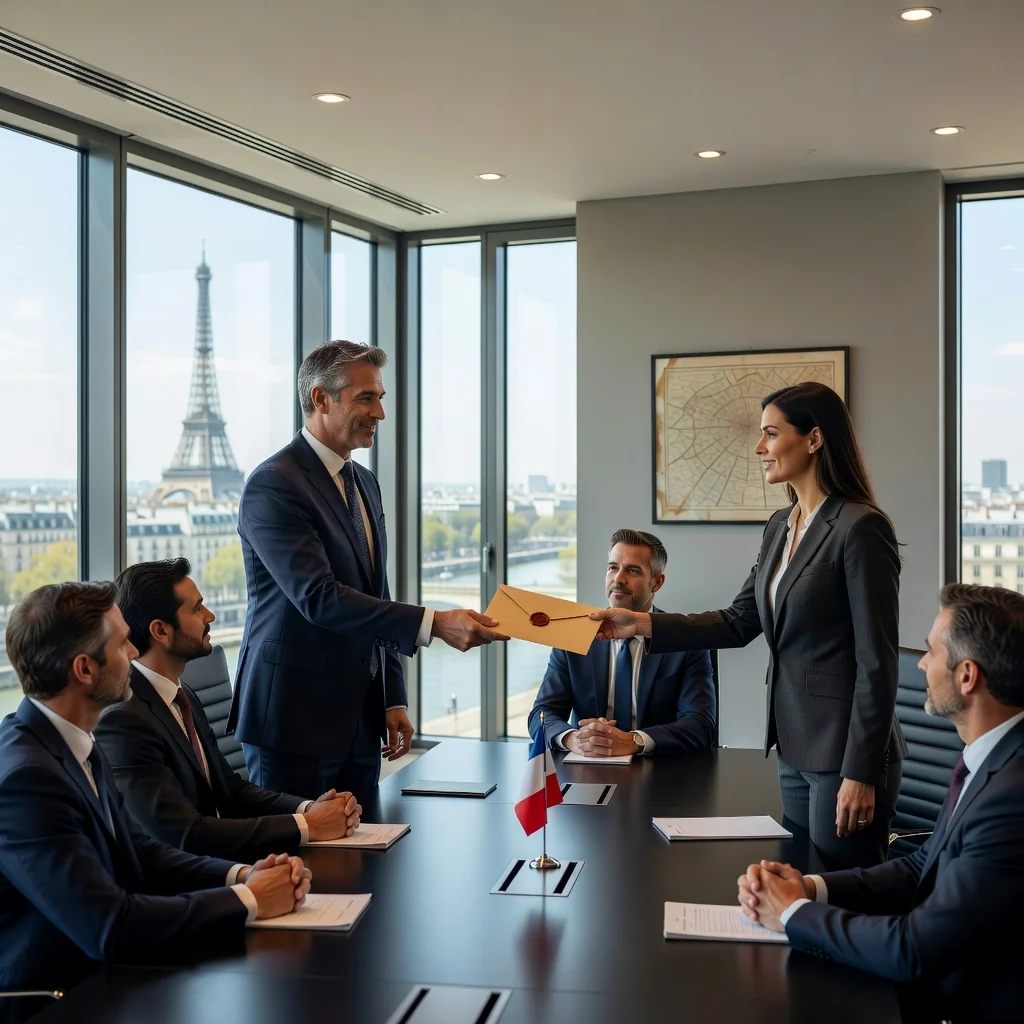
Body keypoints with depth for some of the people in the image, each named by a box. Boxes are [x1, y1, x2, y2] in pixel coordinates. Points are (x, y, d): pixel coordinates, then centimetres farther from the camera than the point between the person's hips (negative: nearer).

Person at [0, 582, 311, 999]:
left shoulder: (72, 743, 3)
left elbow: (137, 852, 9)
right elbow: (108, 926, -26)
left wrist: (240, 874, -6)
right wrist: (247, 900, -17)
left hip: (100, 973, 7)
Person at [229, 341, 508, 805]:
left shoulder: (364, 482, 14)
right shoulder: (274, 485, -14)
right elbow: (318, 597, -25)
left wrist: (394, 700, 13)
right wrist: (433, 624, -30)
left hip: (360, 716, 8)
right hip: (295, 716, -8)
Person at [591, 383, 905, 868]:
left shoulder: (860, 528, -16)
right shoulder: (779, 527, 10)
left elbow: (877, 661, -17)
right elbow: (739, 622, 13)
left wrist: (861, 773, -18)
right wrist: (643, 624, 3)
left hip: (844, 751, -8)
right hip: (794, 749, 8)